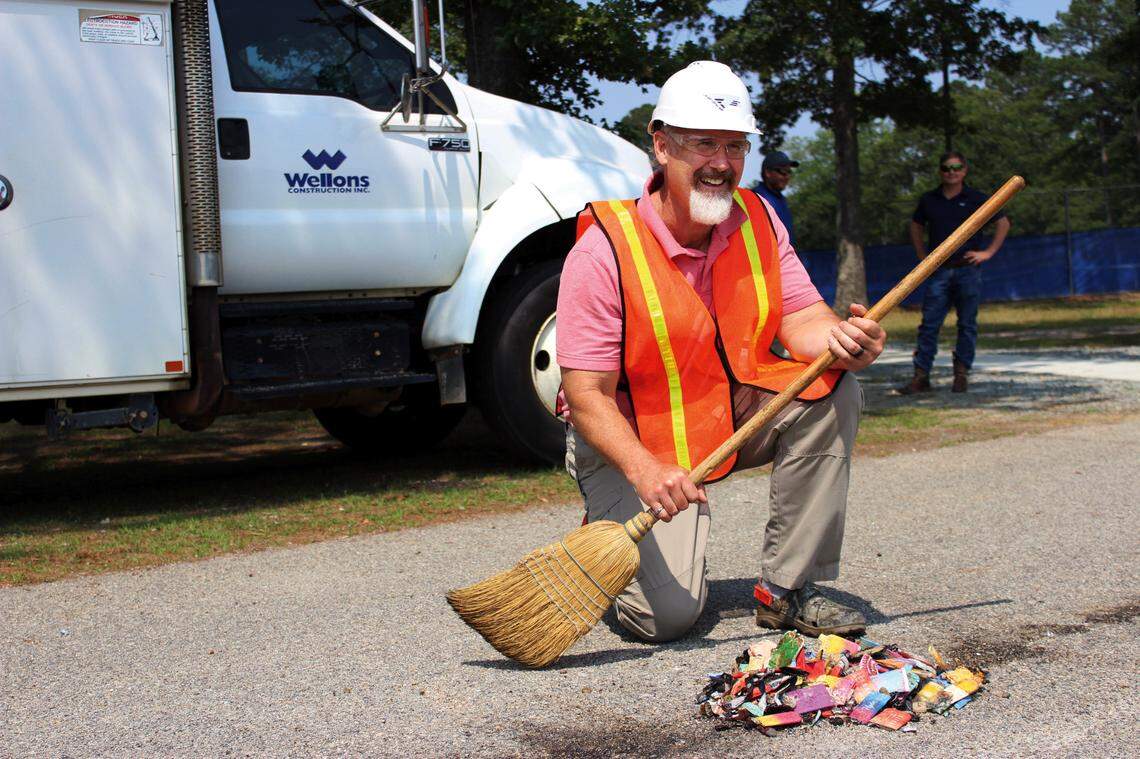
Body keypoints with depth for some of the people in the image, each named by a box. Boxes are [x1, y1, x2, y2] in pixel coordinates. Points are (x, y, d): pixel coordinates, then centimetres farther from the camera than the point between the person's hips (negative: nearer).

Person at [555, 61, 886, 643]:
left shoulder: (757, 220, -3)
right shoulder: (604, 251, -21)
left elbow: (801, 319, -6)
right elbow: (586, 395, -23)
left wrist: (842, 341, -31)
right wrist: (645, 471, -40)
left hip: (737, 419, 6)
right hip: (630, 443, -5)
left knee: (831, 392, -20)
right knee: (666, 615, -20)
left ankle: (786, 588, -9)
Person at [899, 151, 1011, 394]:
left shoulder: (977, 199, 1)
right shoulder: (929, 200, 8)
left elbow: (1003, 223, 8)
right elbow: (916, 226, 24)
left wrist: (988, 252, 0)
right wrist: (922, 256, 13)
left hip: (968, 271, -1)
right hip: (939, 271, 2)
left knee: (967, 324, 3)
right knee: (929, 324, -3)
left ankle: (962, 374, 12)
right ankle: (921, 376, -2)